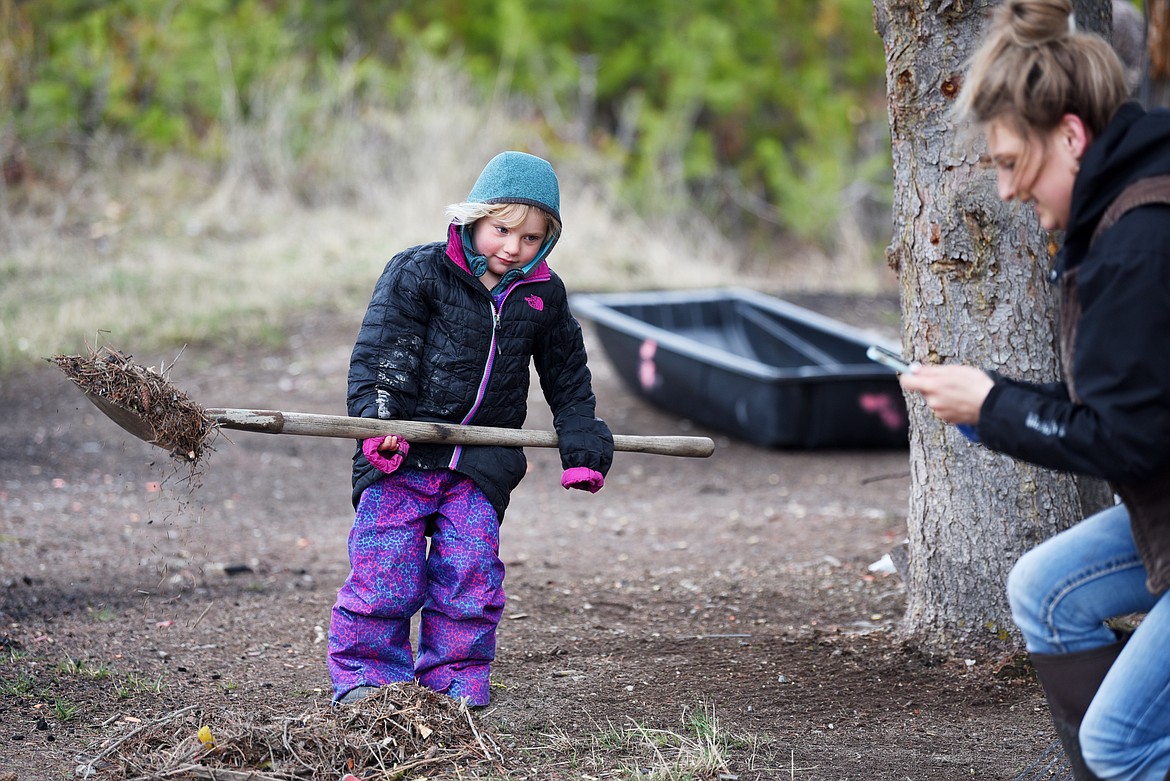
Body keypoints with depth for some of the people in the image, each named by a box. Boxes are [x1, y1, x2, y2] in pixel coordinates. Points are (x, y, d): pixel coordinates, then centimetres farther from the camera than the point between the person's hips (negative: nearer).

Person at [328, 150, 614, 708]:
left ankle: (456, 683, 12)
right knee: (384, 572, -6)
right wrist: (377, 416, -19)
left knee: (470, 574, -2)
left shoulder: (544, 296, 9)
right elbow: (378, 353, -6)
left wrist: (582, 443, 15)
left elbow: (568, 376, 22)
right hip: (403, 453, -3)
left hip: (482, 461, 3)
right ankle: (365, 676, 8)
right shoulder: (417, 273, -3)